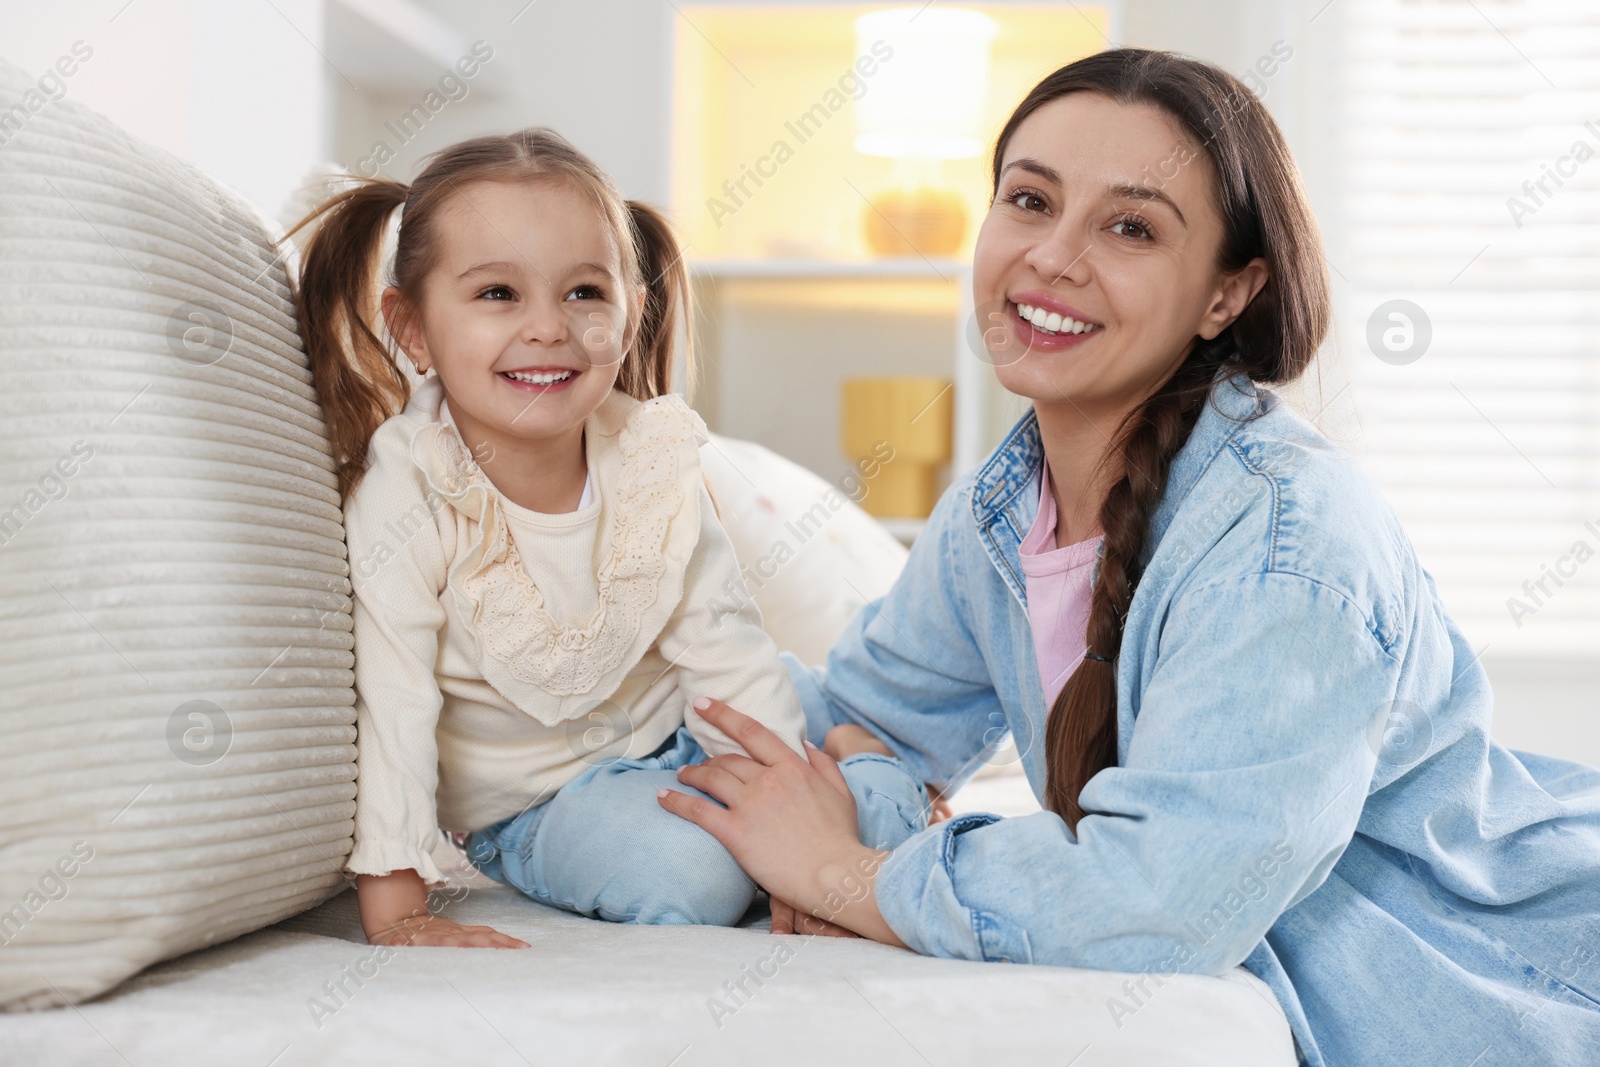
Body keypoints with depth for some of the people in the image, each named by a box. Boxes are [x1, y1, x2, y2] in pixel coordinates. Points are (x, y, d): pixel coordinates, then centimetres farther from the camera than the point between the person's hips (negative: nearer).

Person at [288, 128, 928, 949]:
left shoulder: (656, 458, -12)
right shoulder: (405, 499, -25)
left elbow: (722, 648, -5)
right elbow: (388, 709, -24)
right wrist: (396, 911, -27)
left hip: (675, 745, 4)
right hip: (533, 805, -4)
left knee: (885, 802, -7)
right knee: (687, 874, -30)